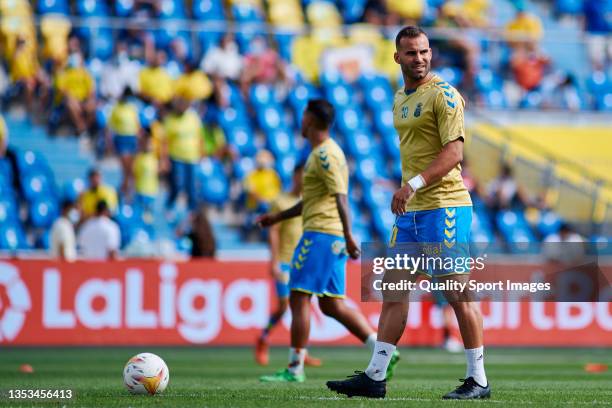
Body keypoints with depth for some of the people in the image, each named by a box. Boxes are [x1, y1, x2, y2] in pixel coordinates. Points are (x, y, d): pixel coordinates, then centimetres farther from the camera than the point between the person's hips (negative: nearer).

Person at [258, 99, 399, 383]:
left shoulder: (325, 154, -11)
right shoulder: (322, 152, 21)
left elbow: (340, 197, -19)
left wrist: (348, 236, -25)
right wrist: (278, 217, 31)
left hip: (321, 234, -10)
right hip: (333, 238, 10)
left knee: (298, 298, -7)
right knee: (331, 304, 9)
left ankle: (295, 369, -6)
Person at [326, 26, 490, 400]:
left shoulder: (443, 94, -8)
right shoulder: (401, 99, 17)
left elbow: (454, 150, -17)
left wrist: (415, 184, -25)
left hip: (444, 206, -8)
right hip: (410, 211, 8)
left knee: (459, 294, -4)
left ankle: (479, 380, 3)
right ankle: (375, 377, 7)